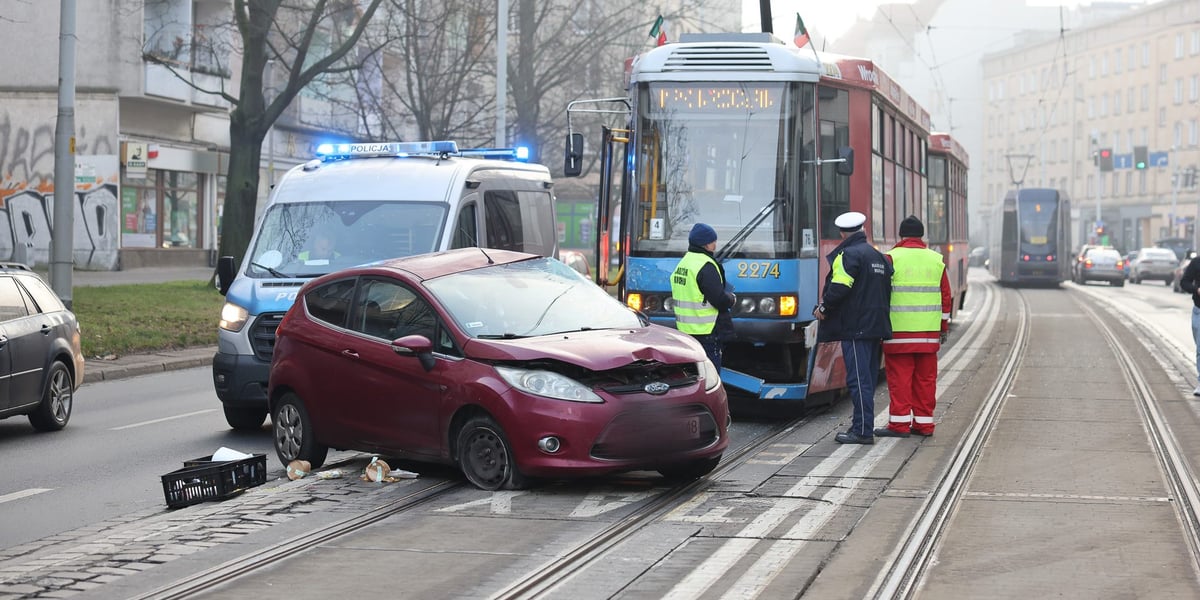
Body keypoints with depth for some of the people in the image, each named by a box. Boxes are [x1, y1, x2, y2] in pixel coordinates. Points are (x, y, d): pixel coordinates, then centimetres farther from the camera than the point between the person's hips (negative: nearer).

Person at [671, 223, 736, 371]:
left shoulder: (682, 263, 13)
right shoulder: (706, 267, -17)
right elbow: (719, 300, -20)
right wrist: (732, 298, 3)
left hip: (684, 330, 9)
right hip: (707, 332, -9)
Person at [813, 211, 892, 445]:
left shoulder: (849, 255, -11)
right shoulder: (878, 256, 17)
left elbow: (839, 288, -21)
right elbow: (888, 289, 19)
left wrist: (824, 307, -7)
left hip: (855, 327, -9)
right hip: (876, 326, 9)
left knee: (858, 379, -8)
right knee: (867, 378, 14)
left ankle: (863, 430, -10)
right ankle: (863, 424, 19)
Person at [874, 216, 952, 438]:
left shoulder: (891, 258, -5)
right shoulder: (936, 261, 8)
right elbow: (946, 297, 12)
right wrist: (944, 326, 20)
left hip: (899, 331, -4)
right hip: (928, 332, 4)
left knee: (900, 377, -1)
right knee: (925, 378, 9)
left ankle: (899, 423, -2)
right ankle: (924, 423, 12)